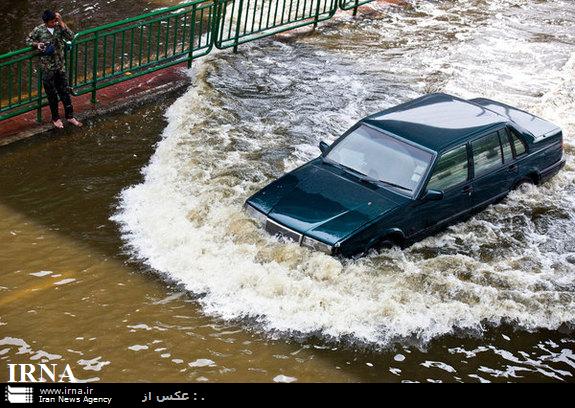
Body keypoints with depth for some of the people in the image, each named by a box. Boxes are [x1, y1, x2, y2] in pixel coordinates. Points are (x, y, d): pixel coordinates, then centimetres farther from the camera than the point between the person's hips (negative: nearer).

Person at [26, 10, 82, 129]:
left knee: (65, 92, 11)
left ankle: (70, 116, 24)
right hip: (47, 68, -2)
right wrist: (36, 44, -17)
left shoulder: (59, 27, -5)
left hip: (60, 66, 2)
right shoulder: (39, 30, -11)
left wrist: (61, 22, -20)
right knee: (52, 94, 10)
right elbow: (28, 40, 4)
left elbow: (71, 37, -18)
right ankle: (55, 118, 27)